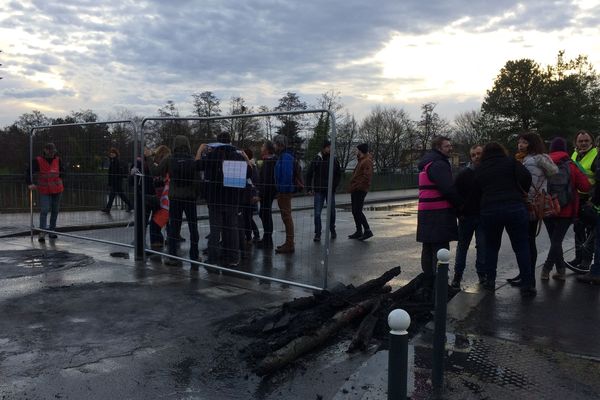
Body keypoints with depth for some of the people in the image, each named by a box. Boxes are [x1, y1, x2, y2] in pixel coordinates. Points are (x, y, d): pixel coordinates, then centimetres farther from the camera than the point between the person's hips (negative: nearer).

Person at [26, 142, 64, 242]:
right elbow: (28, 172, -6)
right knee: (44, 210, -13)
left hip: (57, 189, 3)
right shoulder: (38, 160, -7)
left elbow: (63, 172, 6)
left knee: (55, 211, 10)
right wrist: (30, 184, -17)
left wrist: (57, 174, -15)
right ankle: (42, 232, -11)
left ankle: (52, 231, 21)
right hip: (44, 190, -3)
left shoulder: (58, 160, 2)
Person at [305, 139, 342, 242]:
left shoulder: (334, 159, 1)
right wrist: (309, 188, -4)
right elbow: (309, 174, 0)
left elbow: (339, 174, 11)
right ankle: (317, 234, 5)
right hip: (319, 190, -2)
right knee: (317, 213, -3)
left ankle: (332, 230, 30)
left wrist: (335, 185, 0)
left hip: (331, 191, 2)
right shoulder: (317, 159, -4)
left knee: (332, 211, 11)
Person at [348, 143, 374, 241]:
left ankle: (367, 231, -6)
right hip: (355, 190, 10)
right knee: (355, 211, 12)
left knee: (358, 211, -11)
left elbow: (367, 177, -22)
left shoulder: (367, 161, -12)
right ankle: (359, 231, 18)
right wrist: (352, 187, 14)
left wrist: (357, 186, -22)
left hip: (360, 190, -10)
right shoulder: (361, 161, 20)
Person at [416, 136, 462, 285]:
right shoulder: (438, 164, -13)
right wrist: (460, 204, -6)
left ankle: (429, 280, 24)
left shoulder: (427, 163, 19)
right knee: (440, 249, -8)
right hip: (439, 213, -10)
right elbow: (449, 189, -21)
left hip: (426, 211, 10)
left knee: (428, 248, 15)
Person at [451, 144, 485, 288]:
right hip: (466, 216, 0)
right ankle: (457, 275, 17)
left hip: (483, 216, 0)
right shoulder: (464, 174, -1)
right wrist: (459, 213, -9)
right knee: (462, 246, 8)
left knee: (483, 246, 2)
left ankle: (482, 273, 16)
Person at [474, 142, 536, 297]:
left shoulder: (479, 170, 13)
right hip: (515, 207, -2)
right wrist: (522, 192, 11)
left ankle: (490, 281, 19)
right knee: (521, 247, 5)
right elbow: (526, 177, -5)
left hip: (489, 210, 2)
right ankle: (527, 285, 5)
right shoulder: (511, 162, 7)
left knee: (491, 246, 17)